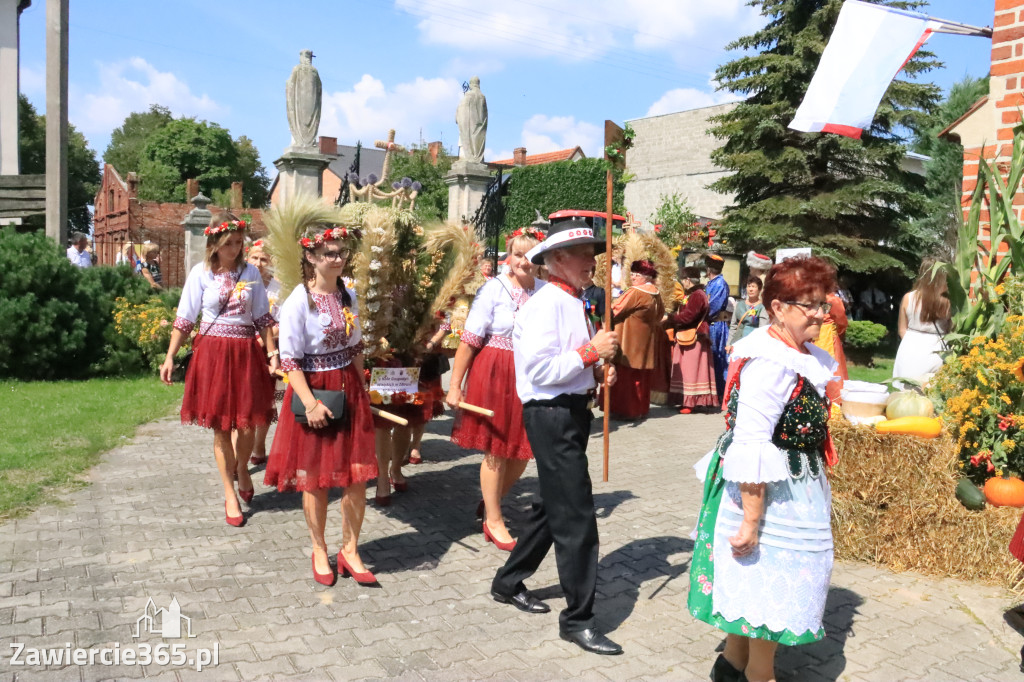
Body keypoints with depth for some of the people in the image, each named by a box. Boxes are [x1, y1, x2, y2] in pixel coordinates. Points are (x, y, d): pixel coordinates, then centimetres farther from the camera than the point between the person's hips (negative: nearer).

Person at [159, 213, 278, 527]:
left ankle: (242, 468, 34)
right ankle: (230, 495, 17)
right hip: (213, 351, -1)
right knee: (221, 427, 4)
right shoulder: (200, 273, -1)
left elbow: (263, 317, 8)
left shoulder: (250, 272, 4)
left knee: (248, 422, 1)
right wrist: (170, 357, -2)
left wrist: (272, 352, 2)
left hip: (247, 351, 2)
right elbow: (185, 319, 1)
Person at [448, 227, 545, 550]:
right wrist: (454, 385, -14)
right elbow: (469, 341, -12)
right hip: (496, 374, -4)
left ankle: (490, 502, 39)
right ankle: (493, 519, 25)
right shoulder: (494, 290, -11)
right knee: (496, 450, 6)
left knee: (522, 450, 13)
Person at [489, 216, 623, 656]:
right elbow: (541, 371, -23)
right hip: (552, 417, -10)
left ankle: (508, 583, 38)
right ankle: (577, 619, 12)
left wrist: (598, 373, 4)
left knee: (553, 507, 20)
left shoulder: (575, 303, 12)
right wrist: (591, 352, -18)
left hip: (571, 412, 10)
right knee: (575, 516, -3)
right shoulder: (546, 304, -17)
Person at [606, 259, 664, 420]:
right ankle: (641, 408, 20)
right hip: (646, 341, 9)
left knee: (625, 375, -2)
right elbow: (660, 314, 22)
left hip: (629, 341, -9)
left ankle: (625, 410, 0)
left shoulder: (635, 293, -17)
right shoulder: (655, 293, 8)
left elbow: (615, 311, -12)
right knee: (641, 376, 13)